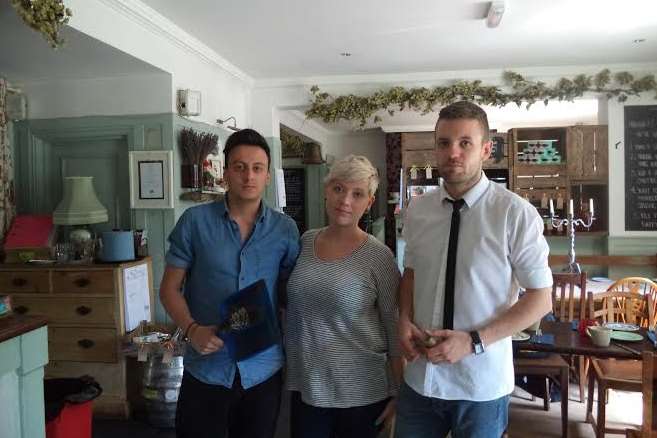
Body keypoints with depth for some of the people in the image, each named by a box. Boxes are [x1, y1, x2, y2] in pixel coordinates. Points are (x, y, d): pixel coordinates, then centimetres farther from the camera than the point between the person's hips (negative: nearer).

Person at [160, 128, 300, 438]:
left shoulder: (286, 229, 0)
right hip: (206, 368, -1)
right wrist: (191, 329, -16)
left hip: (264, 370, 2)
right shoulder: (195, 221, -5)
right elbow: (169, 287, -1)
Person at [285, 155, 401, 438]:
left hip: (362, 393, -3)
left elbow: (395, 329, -8)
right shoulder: (304, 242, 0)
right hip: (305, 387, 4)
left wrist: (399, 393, -6)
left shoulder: (378, 256, -12)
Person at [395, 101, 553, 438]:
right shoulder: (417, 210, -1)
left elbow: (540, 299, -8)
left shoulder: (516, 214, -14)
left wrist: (474, 341, -17)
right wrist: (404, 319, -6)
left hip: (481, 385, -3)